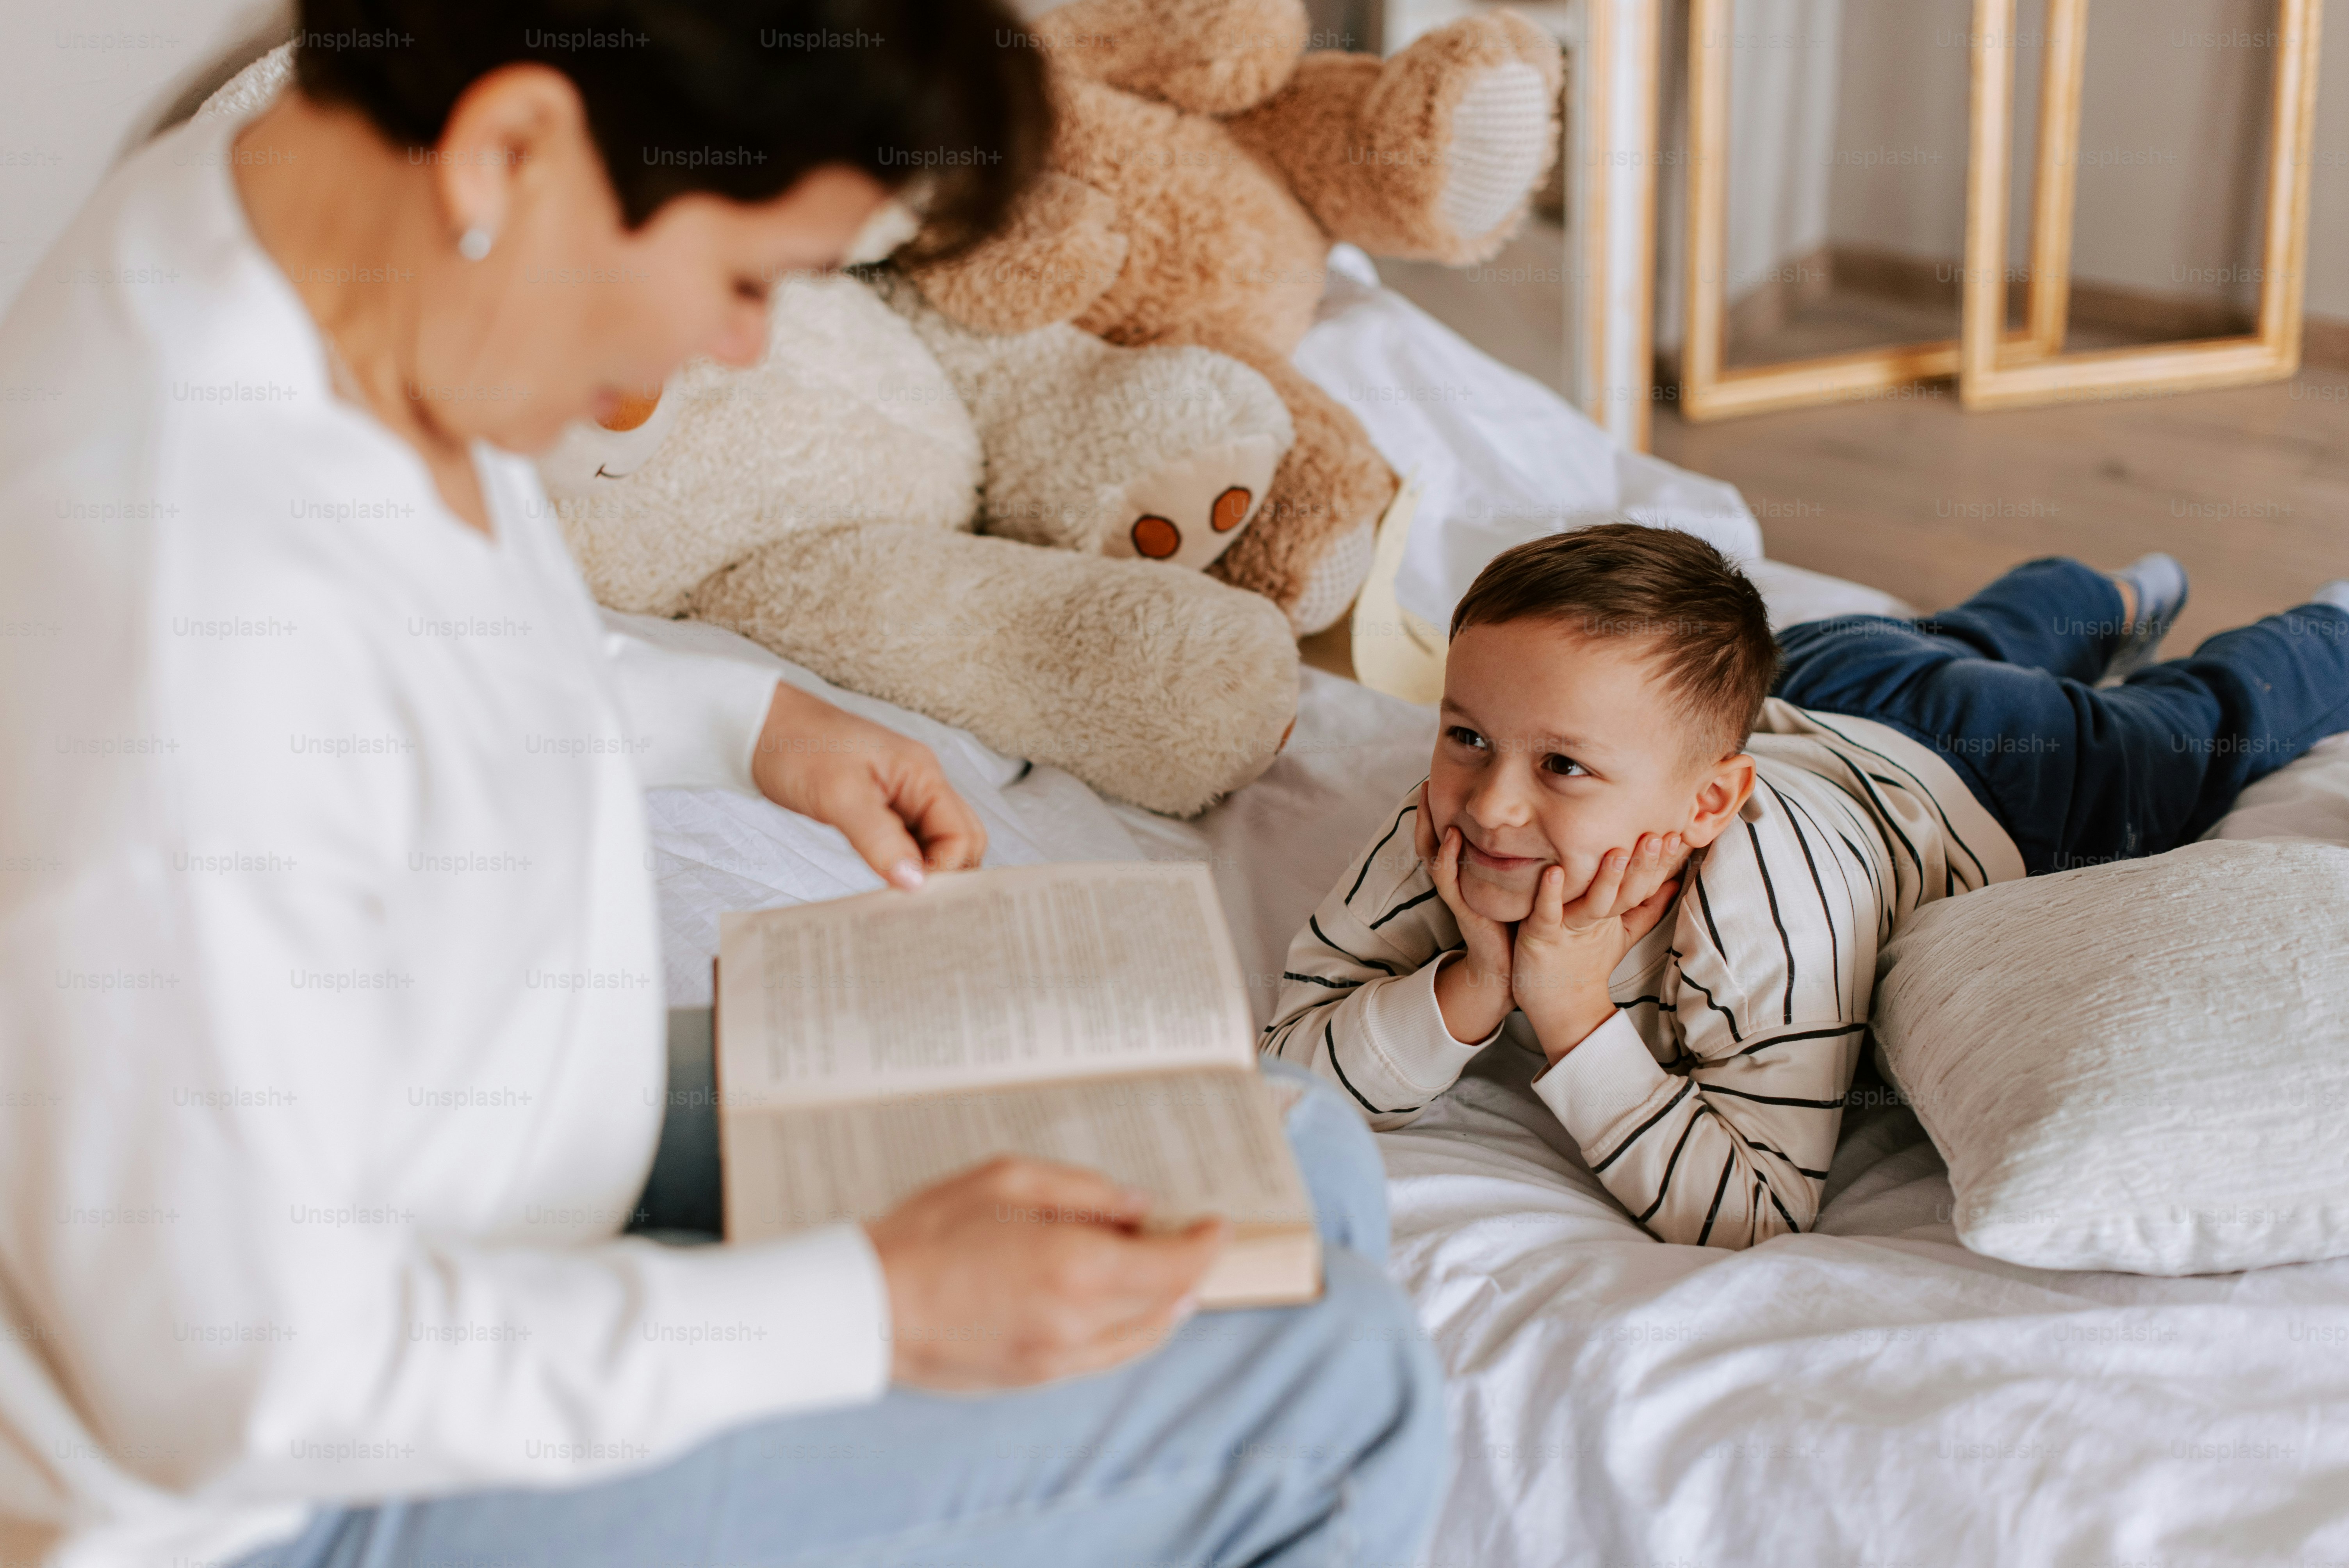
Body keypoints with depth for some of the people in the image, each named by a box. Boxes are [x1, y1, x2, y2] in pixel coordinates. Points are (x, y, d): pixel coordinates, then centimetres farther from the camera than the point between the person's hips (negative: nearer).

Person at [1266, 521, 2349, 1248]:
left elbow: (1755, 1216, -50)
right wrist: (1471, 990, -51)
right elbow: (1291, 1067, -35)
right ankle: (2115, 603, 67)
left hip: (1968, 781, -4)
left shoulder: (1767, 930, -51)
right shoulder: (1435, 843, -39)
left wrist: (1579, 1021, -57)